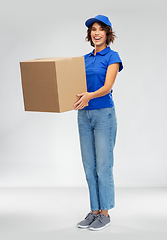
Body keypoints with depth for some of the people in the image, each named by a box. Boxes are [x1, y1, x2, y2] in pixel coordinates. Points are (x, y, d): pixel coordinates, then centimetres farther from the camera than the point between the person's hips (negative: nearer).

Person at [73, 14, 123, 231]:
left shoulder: (112, 57, -5)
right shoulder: (85, 59, 15)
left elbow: (107, 87, -18)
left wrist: (89, 95, -36)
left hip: (104, 114, -6)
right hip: (84, 116, 6)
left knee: (103, 165, -2)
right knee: (89, 166, 9)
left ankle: (105, 213, 9)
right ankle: (94, 211, 19)